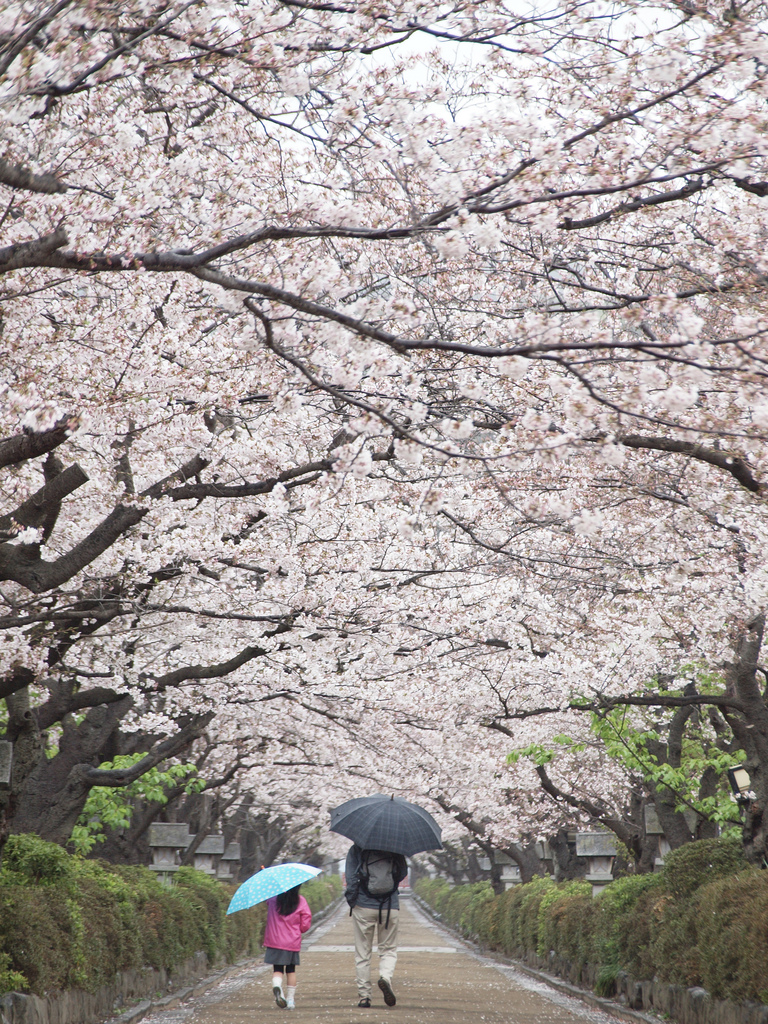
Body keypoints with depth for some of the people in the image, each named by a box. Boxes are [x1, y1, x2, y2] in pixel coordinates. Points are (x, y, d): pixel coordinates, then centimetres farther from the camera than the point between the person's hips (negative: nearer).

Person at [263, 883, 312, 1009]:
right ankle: (290, 999, 14)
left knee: (277, 969, 7)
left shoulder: (273, 898, -6)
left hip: (274, 941, 0)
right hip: (293, 942, 0)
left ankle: (276, 986, -24)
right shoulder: (301, 901, -7)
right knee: (291, 970, 14)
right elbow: (305, 925, -3)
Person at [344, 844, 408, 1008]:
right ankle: (386, 976, -16)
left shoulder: (356, 849, -1)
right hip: (390, 907, 1)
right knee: (389, 949, 13)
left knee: (363, 953, 7)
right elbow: (403, 873, 6)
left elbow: (351, 877, -6)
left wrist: (351, 900, 5)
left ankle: (364, 996, 5)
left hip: (363, 907, -1)